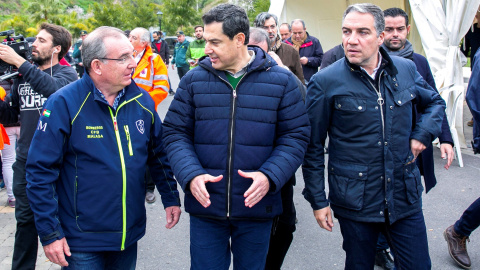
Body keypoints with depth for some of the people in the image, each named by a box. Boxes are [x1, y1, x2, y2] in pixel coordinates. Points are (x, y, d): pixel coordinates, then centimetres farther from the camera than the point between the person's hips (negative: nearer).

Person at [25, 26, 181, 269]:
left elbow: (158, 155, 12)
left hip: (129, 235, 5)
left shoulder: (142, 100, 0)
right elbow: (40, 171, -14)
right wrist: (49, 233, -13)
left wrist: (170, 198, 10)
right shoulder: (64, 104, -15)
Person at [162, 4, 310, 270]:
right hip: (205, 205, 1)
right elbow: (175, 132, 1)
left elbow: (296, 135, -1)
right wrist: (190, 175, -16)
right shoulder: (194, 79, -1)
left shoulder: (281, 80, -3)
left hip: (257, 206, 0)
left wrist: (270, 176, -17)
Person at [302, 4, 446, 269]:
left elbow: (435, 102, 21)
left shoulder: (406, 69, 1)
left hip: (405, 195, 3)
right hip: (355, 200, -3)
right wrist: (318, 200, -4)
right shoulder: (326, 82, -10)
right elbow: (313, 146, -4)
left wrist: (422, 135, 2)